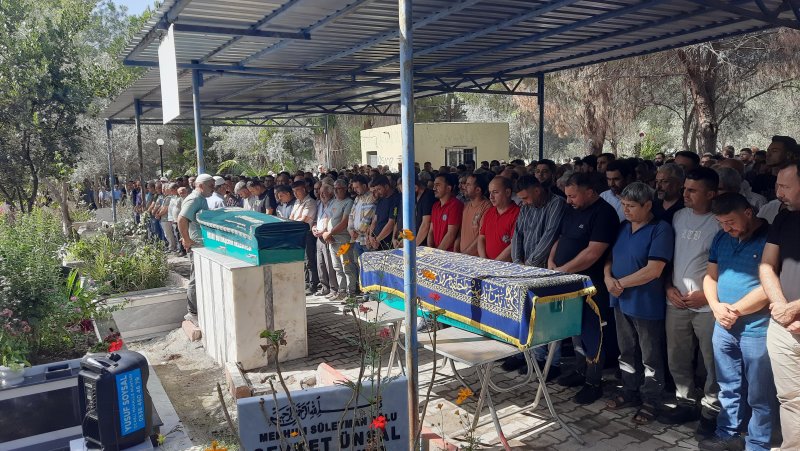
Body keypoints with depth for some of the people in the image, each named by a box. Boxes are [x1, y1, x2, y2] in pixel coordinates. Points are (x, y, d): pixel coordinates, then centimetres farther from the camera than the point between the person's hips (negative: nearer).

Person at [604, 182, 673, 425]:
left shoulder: (661, 230, -15)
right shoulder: (623, 227, 7)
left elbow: (653, 270, -22)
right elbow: (610, 257, 13)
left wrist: (621, 283, -16)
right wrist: (608, 278, -8)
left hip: (647, 304, -7)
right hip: (621, 301, 7)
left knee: (650, 357, 8)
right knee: (626, 351, 19)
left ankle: (650, 401, 21)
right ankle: (630, 391, 34)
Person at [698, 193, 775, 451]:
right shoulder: (721, 238, 8)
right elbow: (711, 276, 11)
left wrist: (736, 310, -13)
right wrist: (716, 306, -7)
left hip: (757, 329, -6)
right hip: (723, 326, 6)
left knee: (759, 395, 7)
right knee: (728, 388, 17)